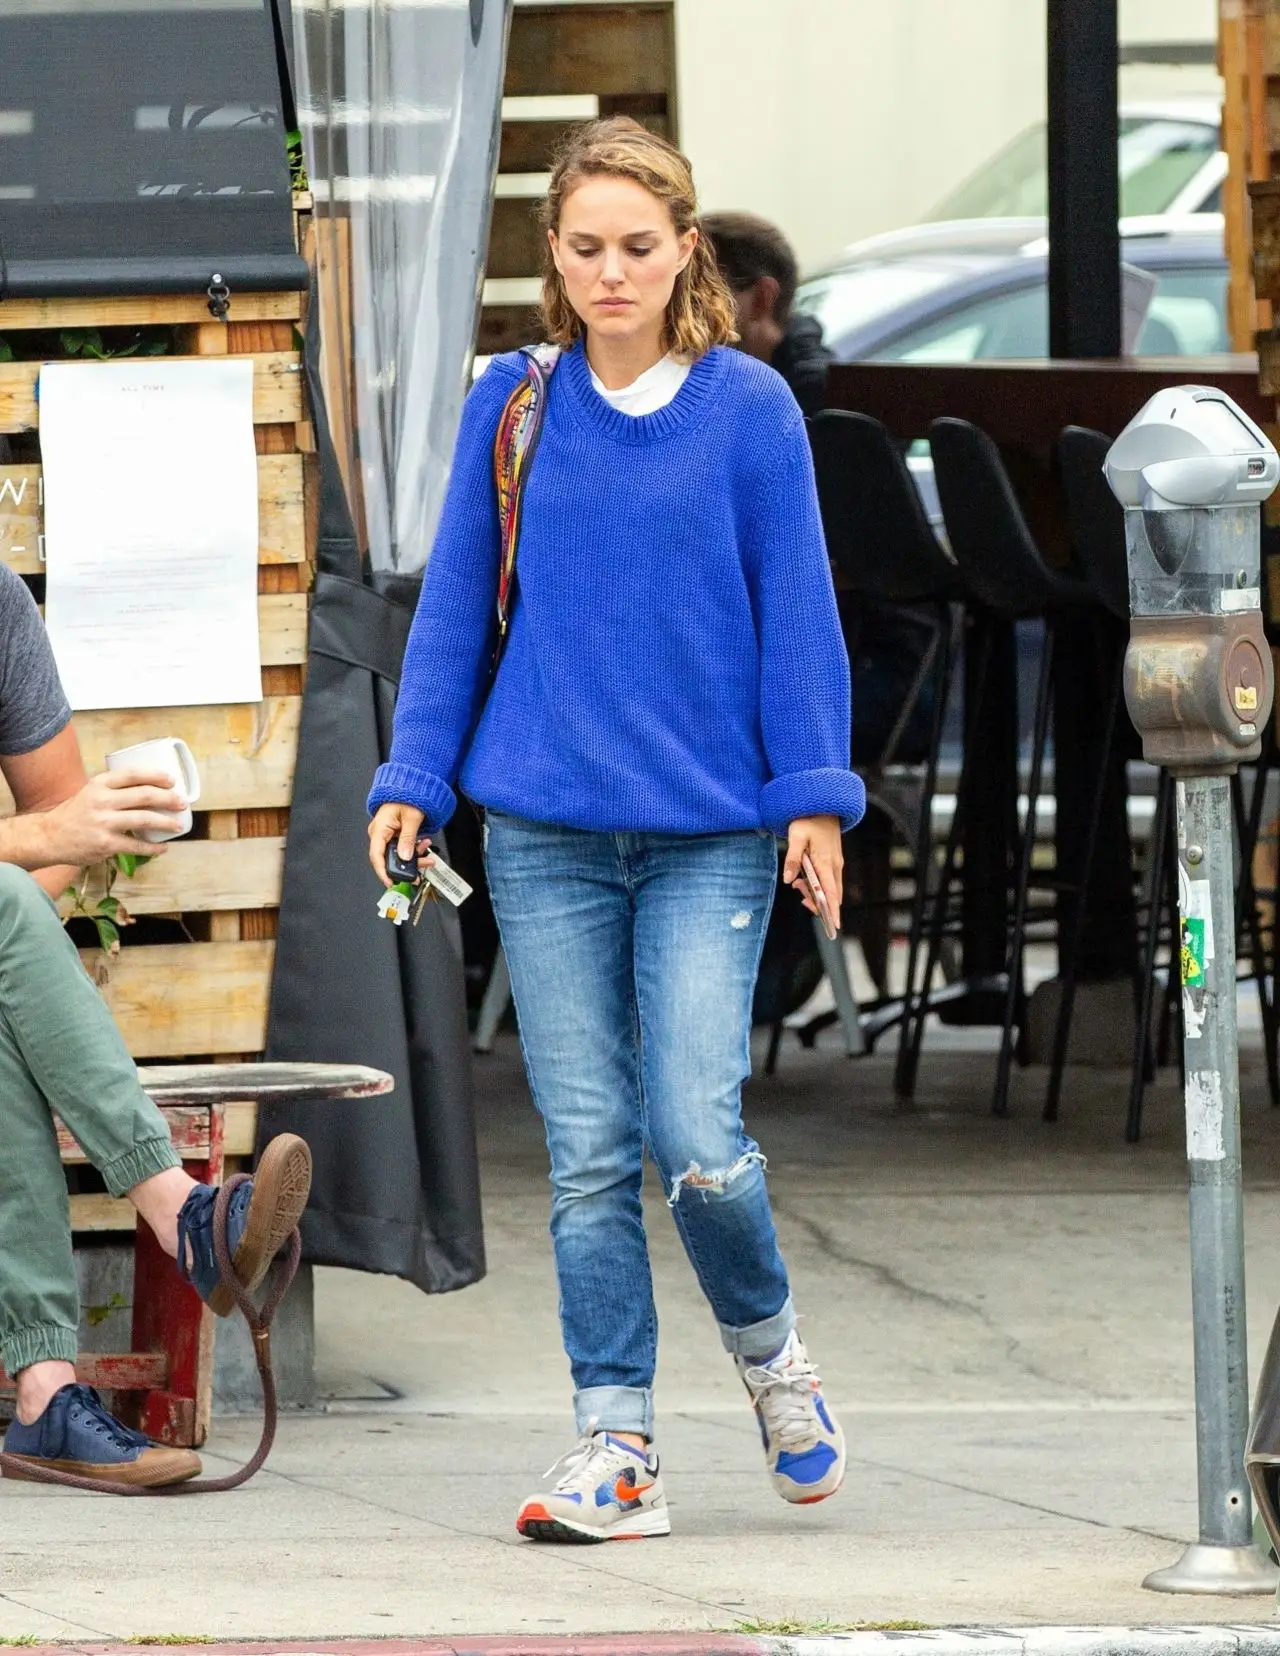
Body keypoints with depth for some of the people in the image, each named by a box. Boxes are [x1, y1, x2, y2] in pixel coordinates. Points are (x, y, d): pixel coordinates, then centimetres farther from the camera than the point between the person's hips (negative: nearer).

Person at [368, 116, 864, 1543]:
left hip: (709, 831, -2)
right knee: (587, 1150, 1)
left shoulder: (748, 410, 0)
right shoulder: (514, 406, 5)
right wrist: (413, 780, 6)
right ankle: (615, 1444, 6)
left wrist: (814, 791, -1)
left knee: (697, 1141, -9)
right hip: (545, 826, 2)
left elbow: (794, 608, 3)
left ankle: (767, 1347, 20)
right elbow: (454, 603, 11)